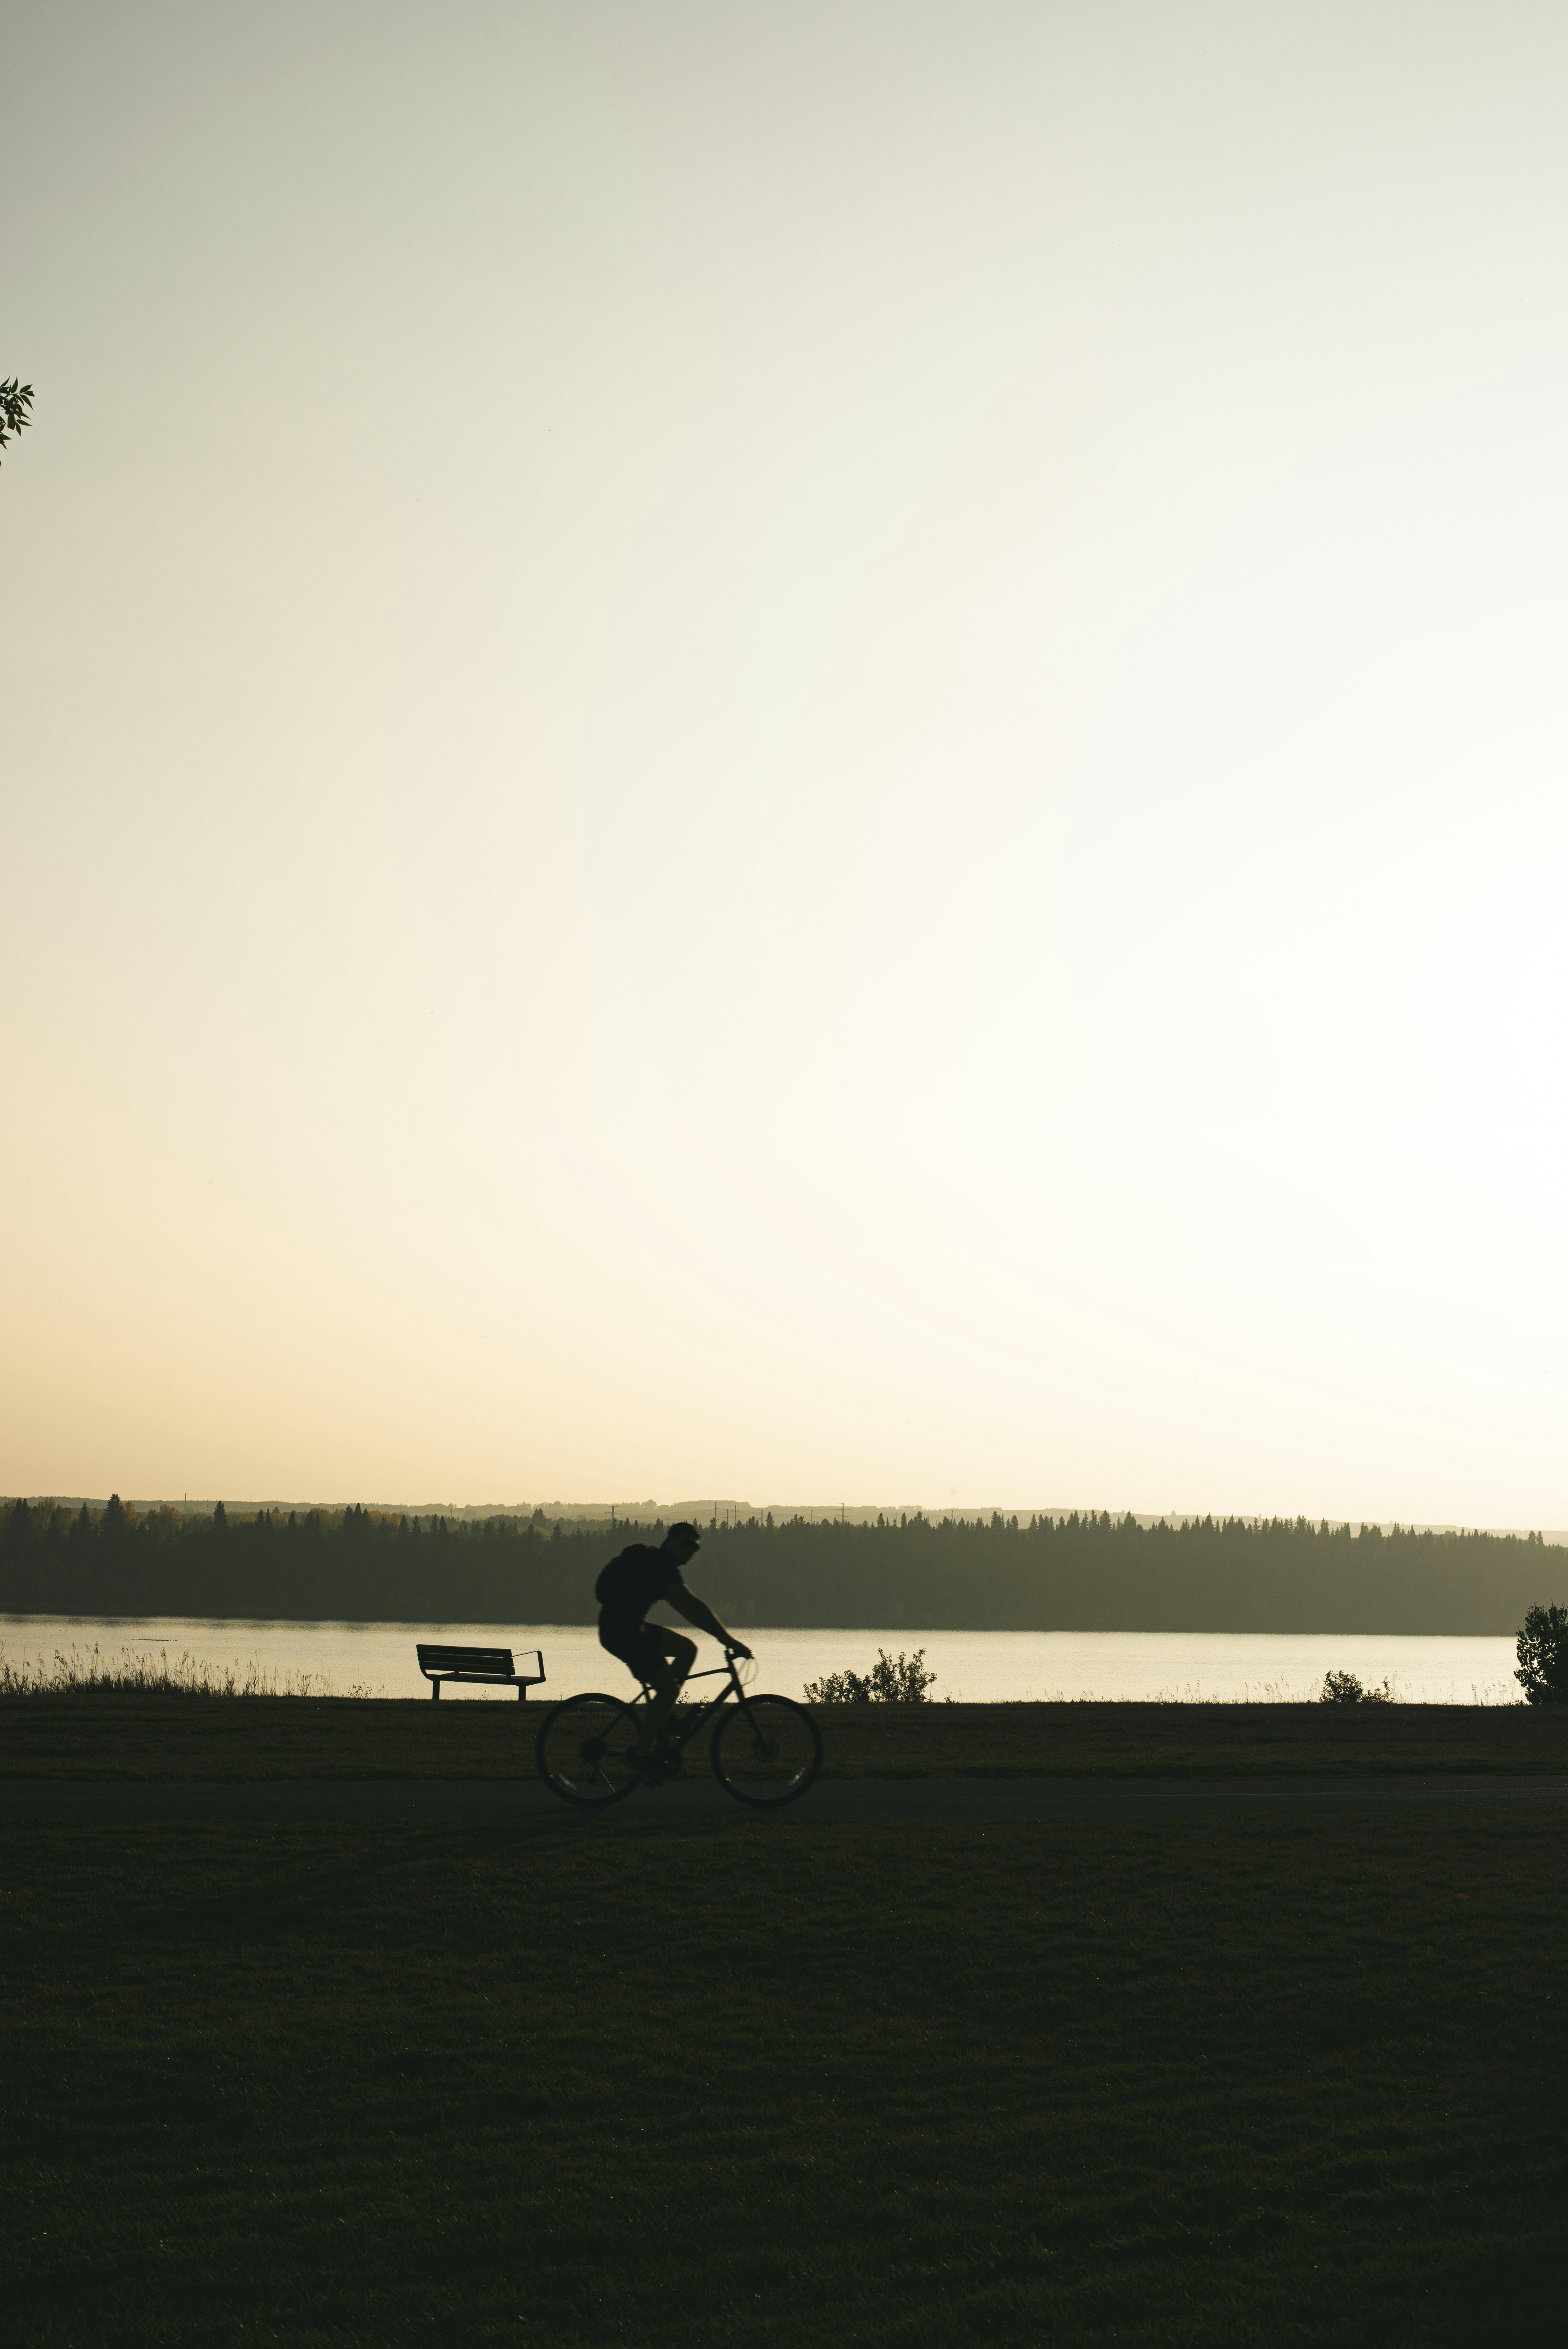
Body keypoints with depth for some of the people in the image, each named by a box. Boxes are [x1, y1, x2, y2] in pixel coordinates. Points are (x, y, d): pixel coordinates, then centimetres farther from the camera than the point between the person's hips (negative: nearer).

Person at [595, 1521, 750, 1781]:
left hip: (631, 1627, 10)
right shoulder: (660, 1565, -16)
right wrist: (729, 1640, -23)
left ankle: (655, 1715, 14)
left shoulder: (654, 1563, 16)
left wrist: (721, 1633, 18)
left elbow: (683, 1607, 22)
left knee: (688, 1649, 12)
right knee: (669, 1687, -11)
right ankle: (641, 1752, -2)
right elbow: (694, 1606, -23)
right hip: (620, 1631, -10)